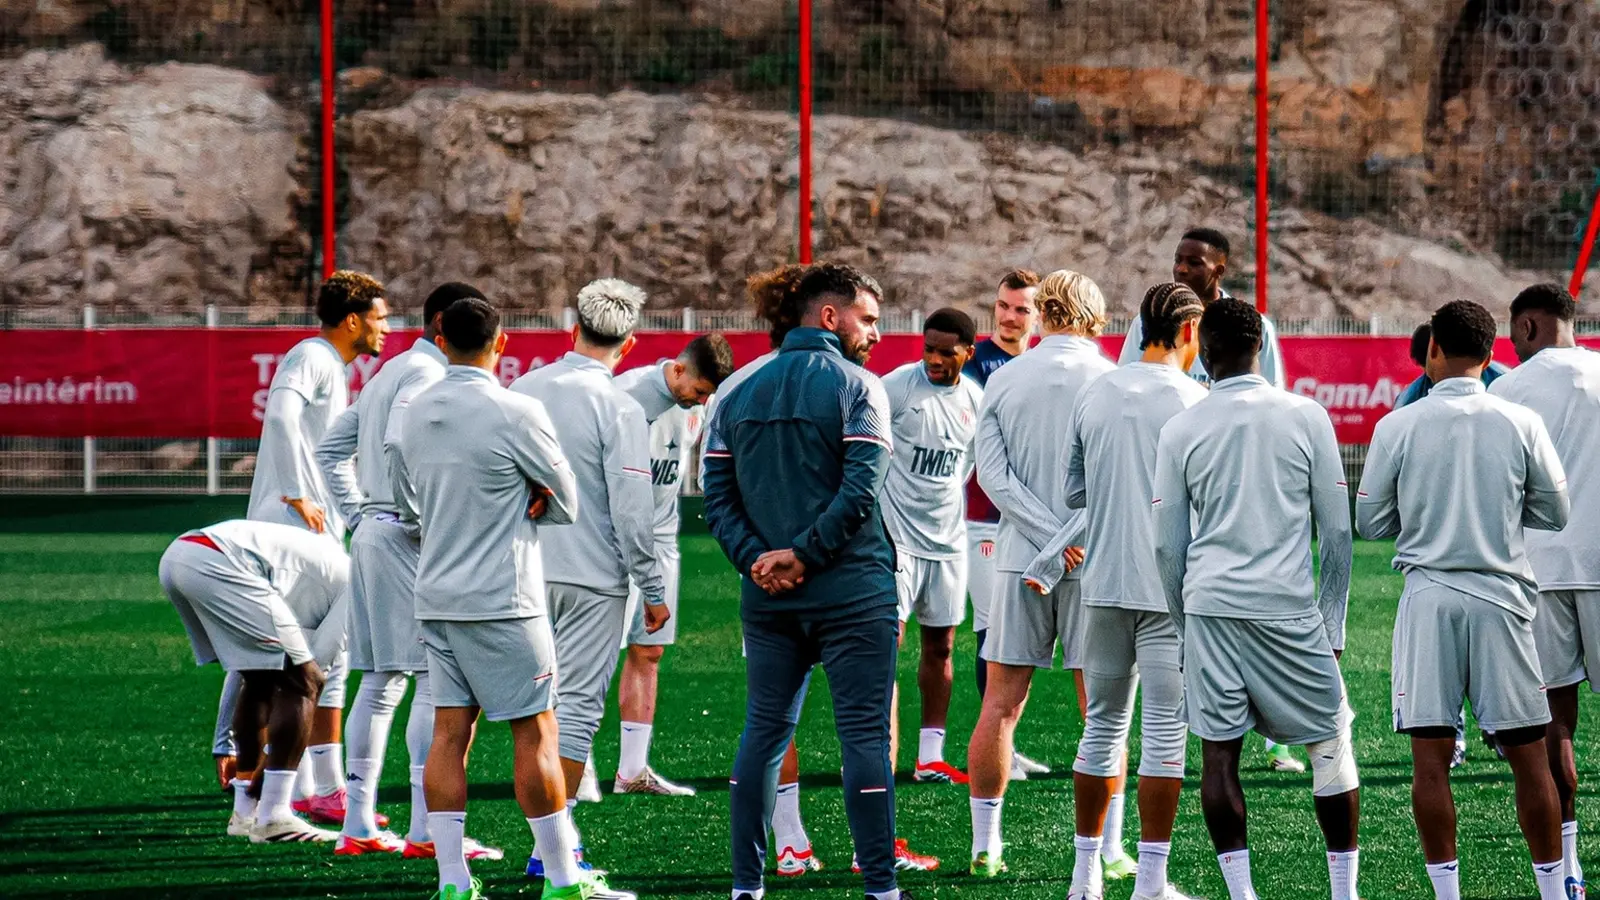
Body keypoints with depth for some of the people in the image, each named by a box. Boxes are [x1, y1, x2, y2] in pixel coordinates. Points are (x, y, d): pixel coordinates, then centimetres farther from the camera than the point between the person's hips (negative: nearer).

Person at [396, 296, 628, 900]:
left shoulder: (414, 415, 7)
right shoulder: (516, 413, -12)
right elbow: (567, 502, -3)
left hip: (435, 596, 6)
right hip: (502, 601, -6)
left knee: (450, 734, 6)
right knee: (535, 734, 0)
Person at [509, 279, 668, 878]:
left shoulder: (521, 390, 4)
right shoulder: (618, 408, -12)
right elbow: (632, 511, -14)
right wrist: (654, 591, -5)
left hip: (526, 574, 5)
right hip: (594, 580, -5)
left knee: (540, 703, 14)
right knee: (578, 705, -1)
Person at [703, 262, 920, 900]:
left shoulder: (740, 394, 11)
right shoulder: (857, 387, -5)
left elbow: (718, 497, 4)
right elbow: (861, 492, -16)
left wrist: (757, 559, -5)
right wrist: (803, 554, -11)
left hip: (767, 596, 5)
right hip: (851, 591, -5)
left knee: (763, 732, 11)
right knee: (864, 734, -2)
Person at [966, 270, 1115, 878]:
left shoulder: (1002, 381, 4)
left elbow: (992, 473, -4)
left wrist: (1053, 536, -9)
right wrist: (1075, 537, -3)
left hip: (1020, 557, 2)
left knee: (1001, 703, 6)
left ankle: (985, 846, 8)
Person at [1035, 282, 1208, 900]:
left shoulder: (1094, 396, 7)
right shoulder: (1193, 401, -8)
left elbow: (1075, 494, 12)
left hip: (1104, 587, 5)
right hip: (1170, 588, -5)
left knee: (1102, 727, 12)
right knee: (1164, 733, -1)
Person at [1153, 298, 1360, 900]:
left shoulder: (1180, 430, 2)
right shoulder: (1307, 418, 0)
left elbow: (1167, 546, 5)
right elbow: (1337, 532, 2)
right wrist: (1332, 625, 11)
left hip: (1209, 604, 1)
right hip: (1288, 607, -1)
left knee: (1219, 754, 4)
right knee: (1331, 746, 9)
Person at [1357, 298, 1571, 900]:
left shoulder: (1397, 427, -3)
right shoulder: (1522, 425, -1)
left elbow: (1370, 522, 4)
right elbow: (1554, 513, 8)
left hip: (1428, 598, -1)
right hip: (1501, 597, 1)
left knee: (1430, 756, 1)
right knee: (1528, 755, 6)